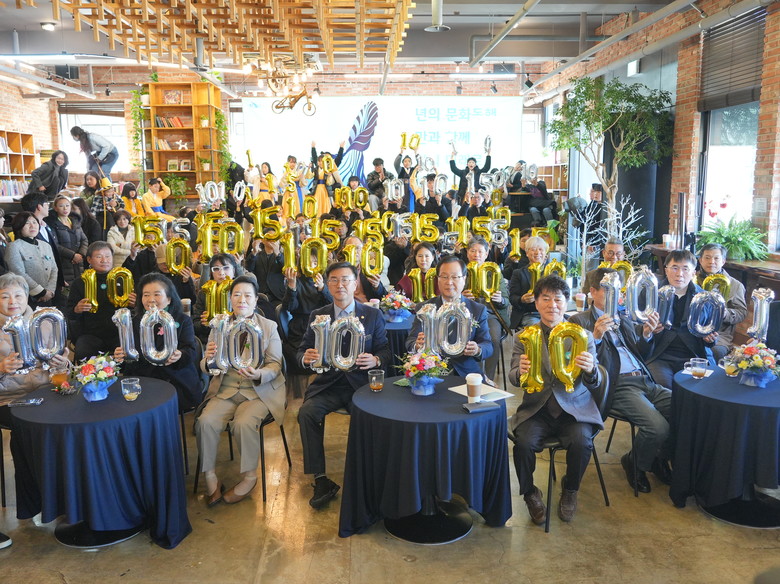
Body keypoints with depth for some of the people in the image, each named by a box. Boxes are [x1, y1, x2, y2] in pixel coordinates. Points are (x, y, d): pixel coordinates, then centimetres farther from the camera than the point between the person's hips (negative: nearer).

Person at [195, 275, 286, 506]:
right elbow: (205, 368, 5)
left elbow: (275, 365, -2)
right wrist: (208, 360, -21)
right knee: (205, 421, -24)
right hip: (225, 390, 3)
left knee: (243, 423, -29)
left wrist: (258, 375, -24)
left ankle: (249, 476, -6)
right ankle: (210, 478, -4)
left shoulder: (269, 327, 2)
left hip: (258, 391, -2)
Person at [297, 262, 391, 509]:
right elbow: (301, 351, 9)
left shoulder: (373, 315, 6)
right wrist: (306, 357, -16)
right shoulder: (317, 316, 10)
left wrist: (376, 360, -19)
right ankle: (320, 480, -16)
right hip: (328, 383, 2)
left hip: (360, 381, -2)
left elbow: (386, 351, 5)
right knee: (307, 411, -26)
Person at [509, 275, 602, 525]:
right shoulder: (524, 337, 4)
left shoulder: (583, 336, 3)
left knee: (581, 442, -28)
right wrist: (520, 372, -31)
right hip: (536, 409, 0)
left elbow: (595, 383, -3)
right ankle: (529, 493, 4)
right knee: (524, 442, -27)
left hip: (574, 408, 0)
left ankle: (570, 490, 6)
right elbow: (513, 378, -6)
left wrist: (591, 370, -29)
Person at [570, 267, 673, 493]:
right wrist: (595, 337, -25)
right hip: (620, 386, -7)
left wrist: (646, 333, 2)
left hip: (645, 381, 7)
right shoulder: (580, 321, 2)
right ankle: (635, 464, 6)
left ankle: (661, 458, 14)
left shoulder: (623, 318, 23)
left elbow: (640, 353, 21)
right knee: (657, 427, -27)